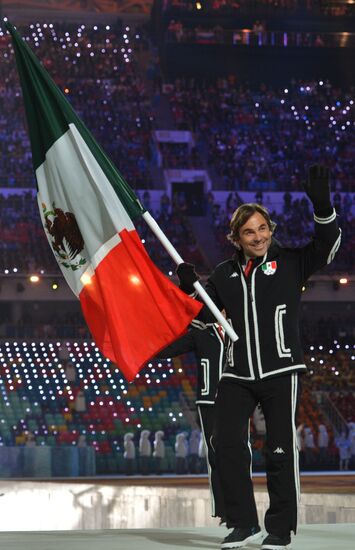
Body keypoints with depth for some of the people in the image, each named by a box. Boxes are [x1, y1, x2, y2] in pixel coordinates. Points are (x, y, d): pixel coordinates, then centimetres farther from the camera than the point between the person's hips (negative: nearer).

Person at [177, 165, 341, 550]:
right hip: (237, 374, 4)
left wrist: (322, 207, -29)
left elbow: (327, 245, -12)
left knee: (280, 449, -2)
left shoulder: (289, 263, 2)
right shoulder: (225, 275, 12)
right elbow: (203, 315, 19)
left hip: (280, 371, -4)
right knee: (227, 442, -2)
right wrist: (189, 289, -1)